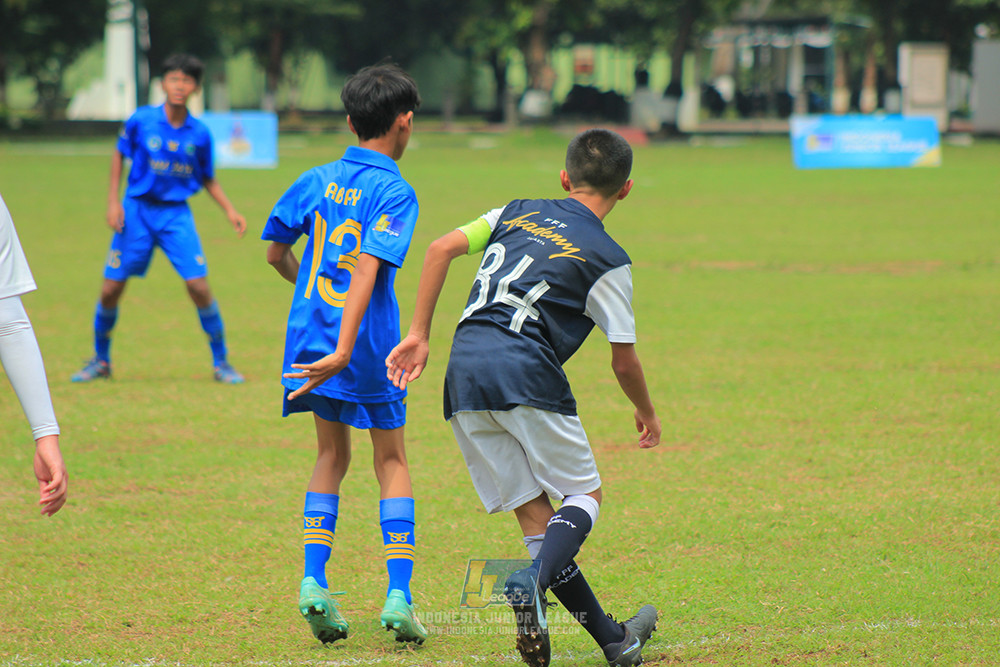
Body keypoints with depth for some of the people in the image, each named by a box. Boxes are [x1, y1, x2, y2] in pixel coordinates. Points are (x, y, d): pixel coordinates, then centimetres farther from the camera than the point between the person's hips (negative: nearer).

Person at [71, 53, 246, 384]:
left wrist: (229, 210, -2)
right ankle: (100, 360, 22)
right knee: (111, 289, -1)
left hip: (176, 214, 0)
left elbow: (208, 179, 10)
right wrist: (113, 200, 0)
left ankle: (221, 362, 5)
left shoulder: (200, 133, -4)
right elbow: (119, 154, 7)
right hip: (137, 210, 0)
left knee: (198, 286, -12)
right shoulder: (141, 121, -8)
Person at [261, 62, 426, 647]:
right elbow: (368, 269, -23)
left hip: (311, 332, 4)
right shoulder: (394, 192, -11)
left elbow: (276, 253, 15)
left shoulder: (317, 181, 5)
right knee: (392, 462, 9)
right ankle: (399, 594, 0)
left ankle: (314, 580, 3)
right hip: (369, 347, -4)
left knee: (332, 455, 18)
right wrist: (345, 350, -29)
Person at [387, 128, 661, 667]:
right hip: (524, 373, -5)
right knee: (583, 495, 8)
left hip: (463, 375, 5)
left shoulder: (517, 213, 19)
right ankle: (534, 582, -22)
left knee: (534, 515, 8)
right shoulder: (607, 259, 5)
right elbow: (624, 361, 7)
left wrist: (418, 334, 12)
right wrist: (646, 412, 25)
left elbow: (442, 248, 9)